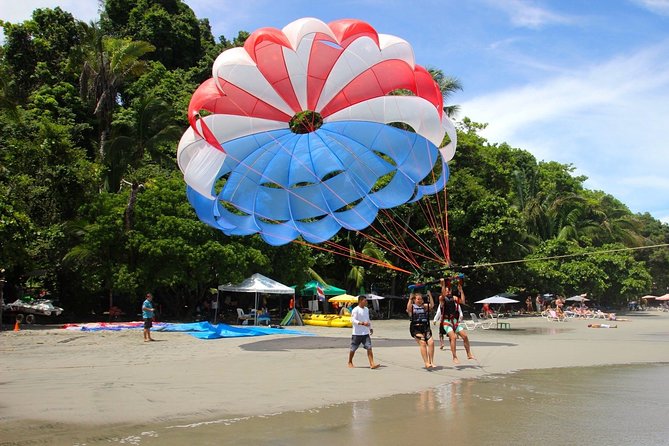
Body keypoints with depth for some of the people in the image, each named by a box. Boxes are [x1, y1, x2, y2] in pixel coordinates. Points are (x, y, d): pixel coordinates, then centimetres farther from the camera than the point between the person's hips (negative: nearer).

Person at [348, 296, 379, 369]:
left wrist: (370, 328, 23)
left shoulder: (367, 309, 11)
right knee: (353, 349, 8)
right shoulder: (355, 310, -12)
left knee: (369, 348, -7)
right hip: (357, 333, -5)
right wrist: (362, 323, -30)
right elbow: (353, 320, -21)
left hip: (366, 333, 5)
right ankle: (350, 362, 27)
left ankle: (372, 364, -10)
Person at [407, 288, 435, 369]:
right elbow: (408, 308, -19)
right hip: (415, 328, -3)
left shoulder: (425, 306, 11)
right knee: (422, 343, -16)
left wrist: (430, 295, -12)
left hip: (425, 327, 3)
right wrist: (410, 298, -23)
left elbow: (432, 305, -6)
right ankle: (426, 363, -13)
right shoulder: (412, 307, 4)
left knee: (431, 342, -12)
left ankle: (431, 362, 0)